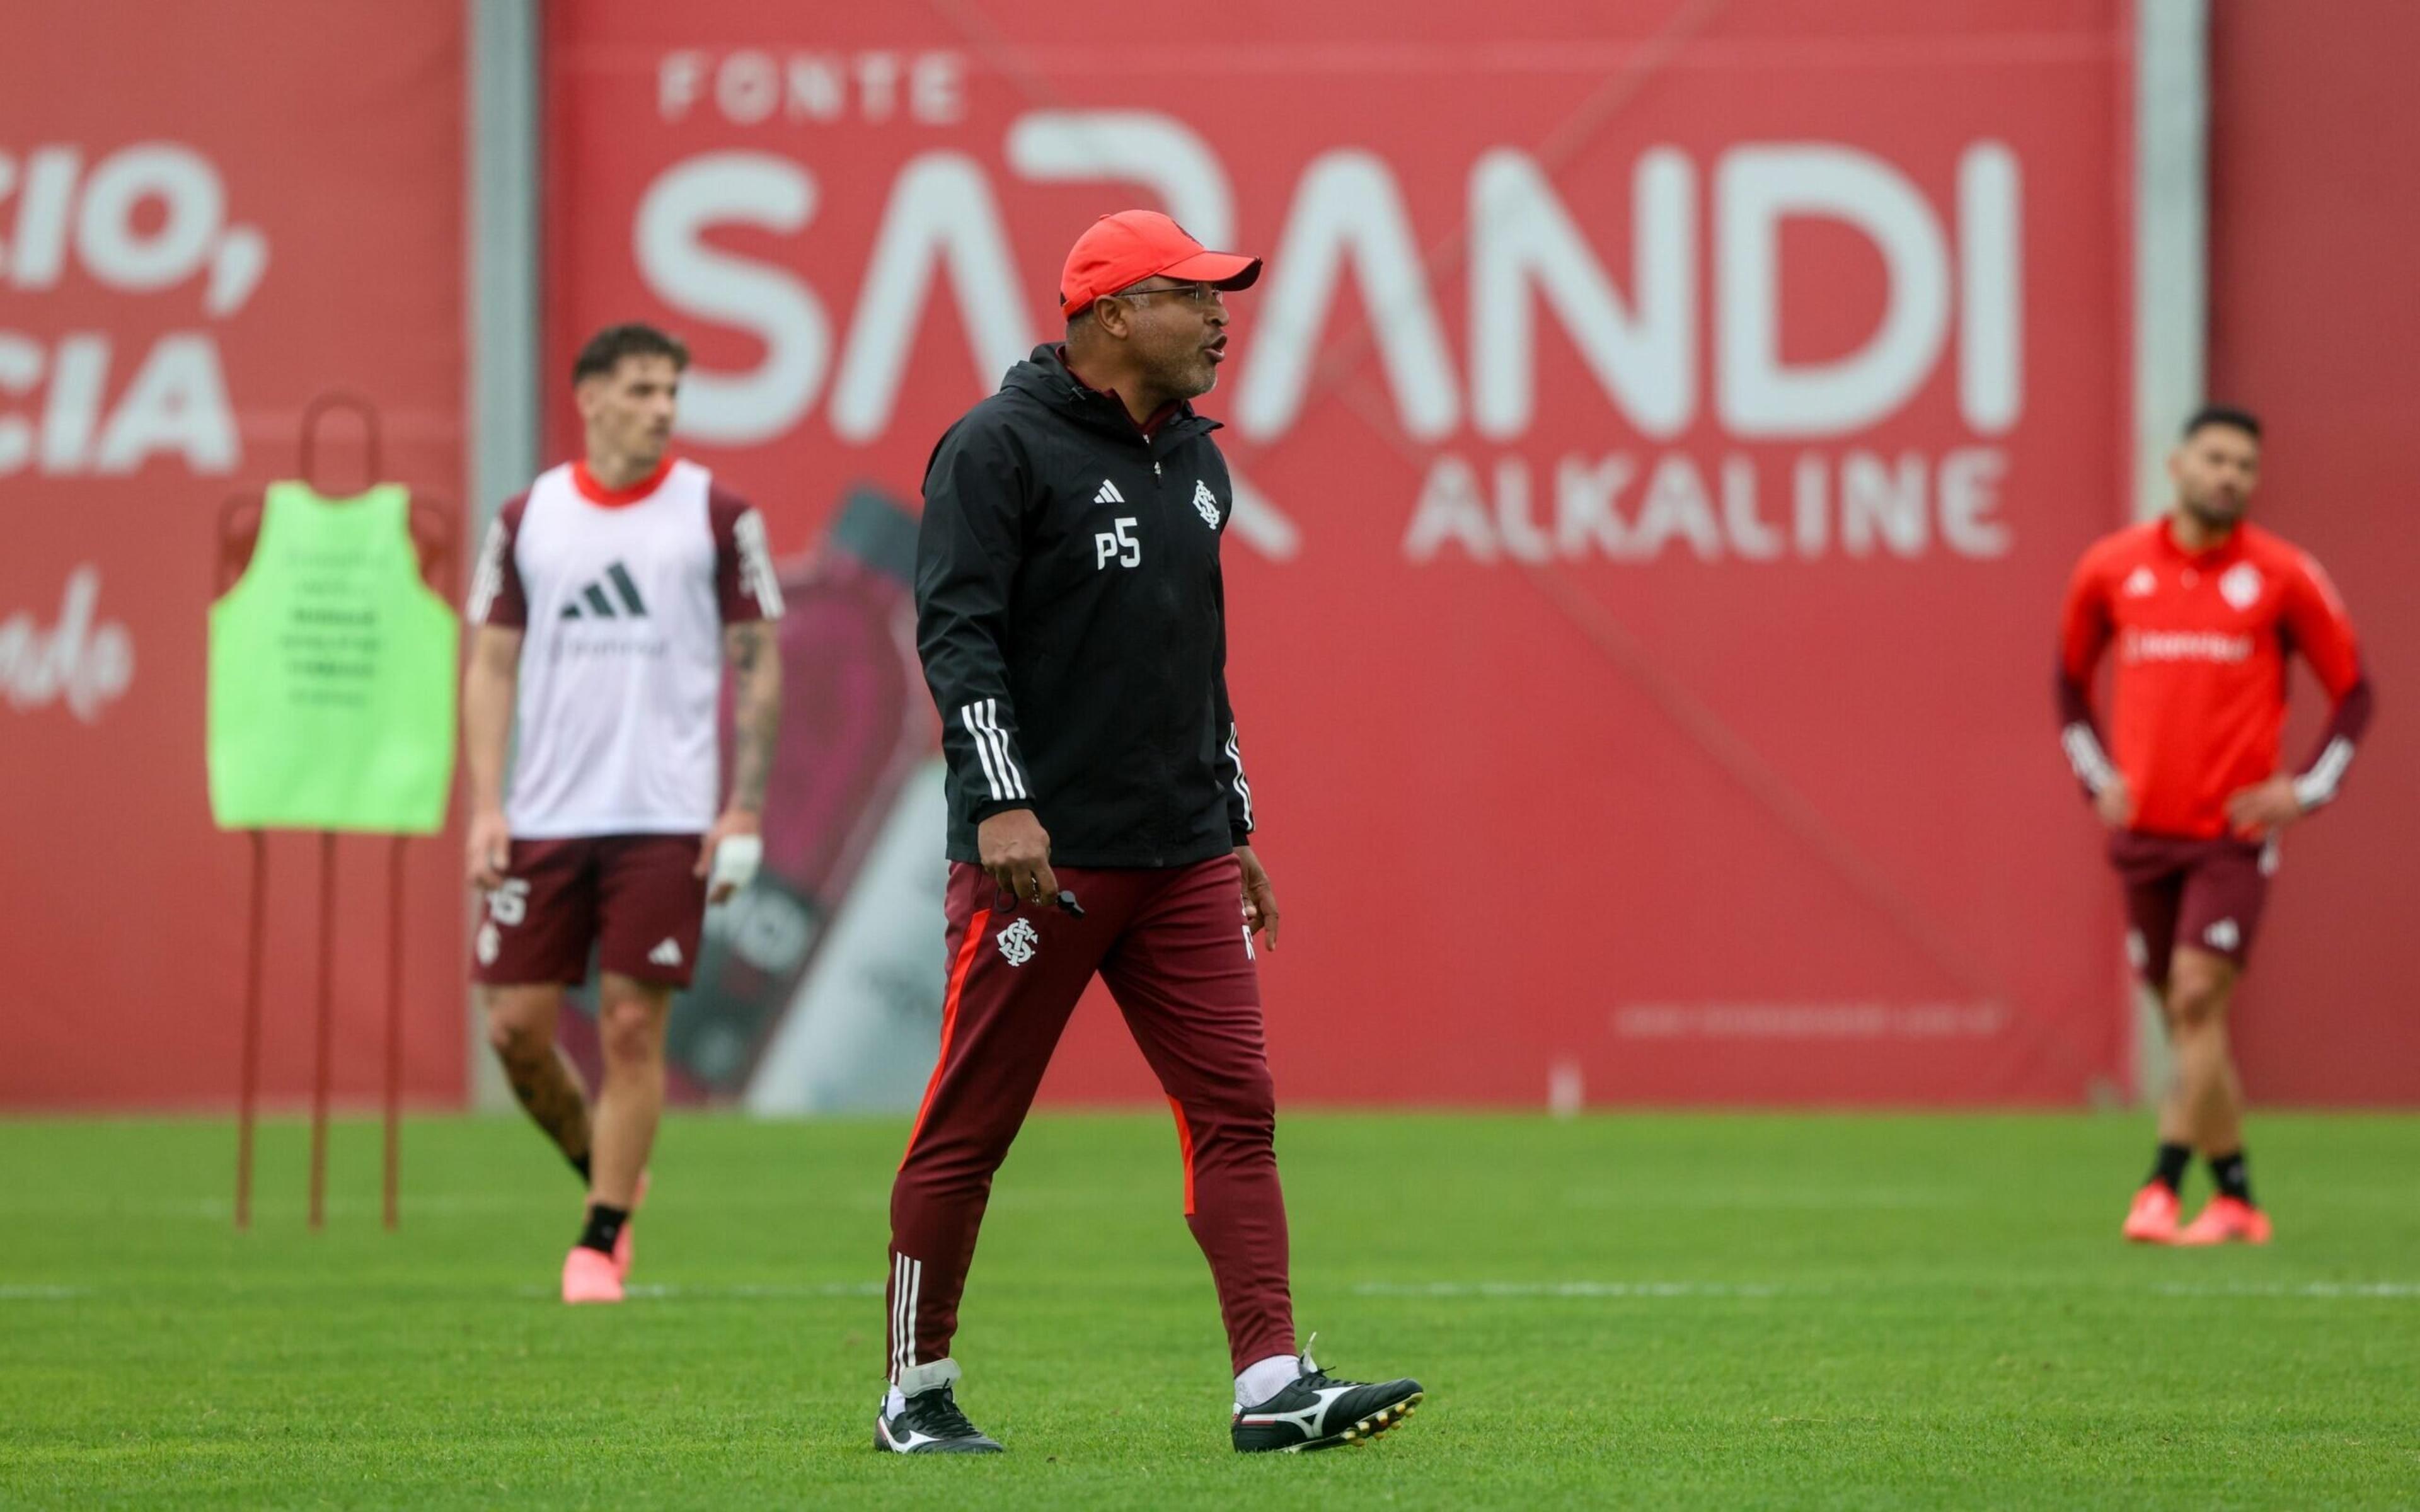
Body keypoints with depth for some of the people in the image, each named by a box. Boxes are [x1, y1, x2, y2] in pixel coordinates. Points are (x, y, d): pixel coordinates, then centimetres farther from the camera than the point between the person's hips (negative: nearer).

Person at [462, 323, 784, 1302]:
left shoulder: (717, 515, 1)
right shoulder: (527, 519, 7)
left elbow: (757, 667, 2)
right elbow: (491, 666, 9)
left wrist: (744, 813, -5)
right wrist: (485, 806, -1)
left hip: (665, 818, -2)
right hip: (543, 817, 2)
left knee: (632, 1028, -5)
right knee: (516, 1022, -1)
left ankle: (600, 1244, 4)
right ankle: (604, 1174, 24)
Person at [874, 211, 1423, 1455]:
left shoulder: (1193, 459, 17)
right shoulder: (1002, 447, -7)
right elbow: (955, 631, -15)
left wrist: (1235, 826, 22)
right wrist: (1002, 802, -24)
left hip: (1185, 861, 7)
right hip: (1042, 859, -7)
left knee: (1235, 1109, -4)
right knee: (968, 1127, 0)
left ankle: (1272, 1384, -8)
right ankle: (917, 1392, 11)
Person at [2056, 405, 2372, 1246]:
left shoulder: (2282, 577, -3)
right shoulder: (2113, 569, 5)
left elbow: (2354, 692, 5)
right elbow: (2071, 679, 20)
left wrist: (2306, 791, -6)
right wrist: (2096, 776, 9)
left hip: (2234, 832, -3)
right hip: (2144, 829, 3)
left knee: (2197, 997, -16)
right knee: (2182, 1015, 6)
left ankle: (2163, 1186, -18)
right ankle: (2236, 1200, 15)